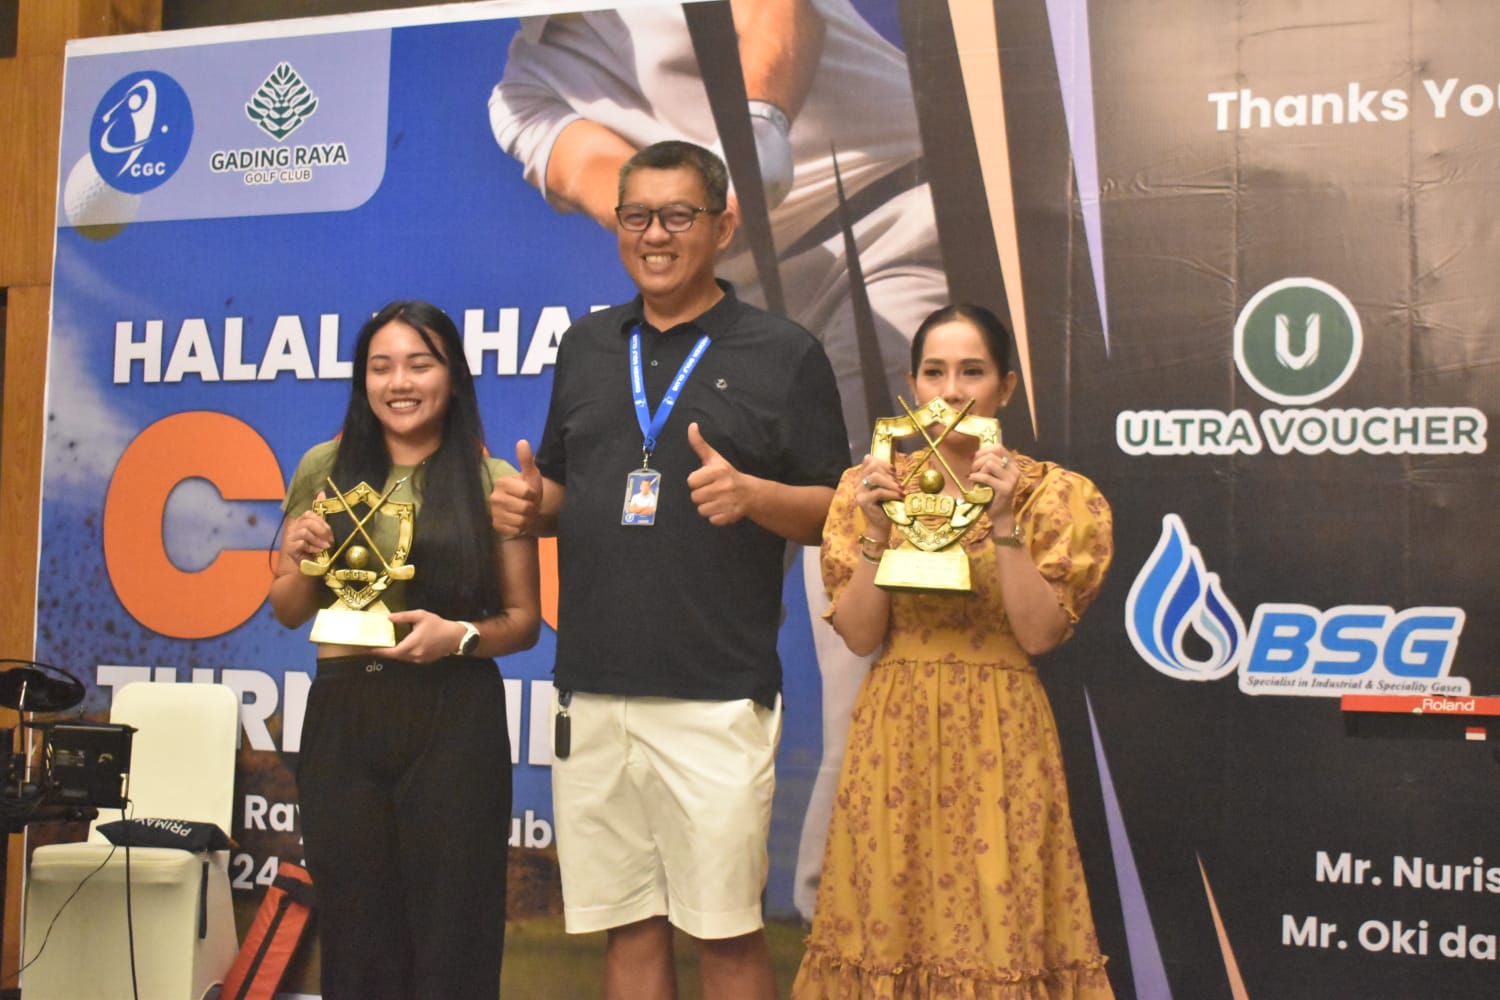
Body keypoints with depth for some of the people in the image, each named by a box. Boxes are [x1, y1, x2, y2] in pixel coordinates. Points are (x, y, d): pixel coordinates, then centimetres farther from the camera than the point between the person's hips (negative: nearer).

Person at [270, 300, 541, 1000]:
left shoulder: (490, 481, 0)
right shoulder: (324, 469, 7)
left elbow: (524, 620, 3)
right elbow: (285, 611, 14)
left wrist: (460, 635, -15)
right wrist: (303, 560, -7)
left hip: (455, 718, -2)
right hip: (341, 715, 2)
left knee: (451, 933, 3)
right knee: (356, 936, 9)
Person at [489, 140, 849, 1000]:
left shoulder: (785, 354, 1)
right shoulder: (587, 347, 14)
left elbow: (834, 511, 0)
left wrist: (752, 495, -18)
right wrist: (528, 504, -1)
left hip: (715, 698, -4)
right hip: (591, 694, 4)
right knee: (627, 927, 11)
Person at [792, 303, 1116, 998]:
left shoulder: (1052, 494, 0)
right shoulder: (874, 485, 5)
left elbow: (1040, 634, -10)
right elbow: (860, 636, -1)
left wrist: (1004, 523, -17)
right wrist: (877, 532, -13)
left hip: (999, 739, -1)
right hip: (895, 736, 2)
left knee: (998, 919, 0)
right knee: (888, 921, 6)